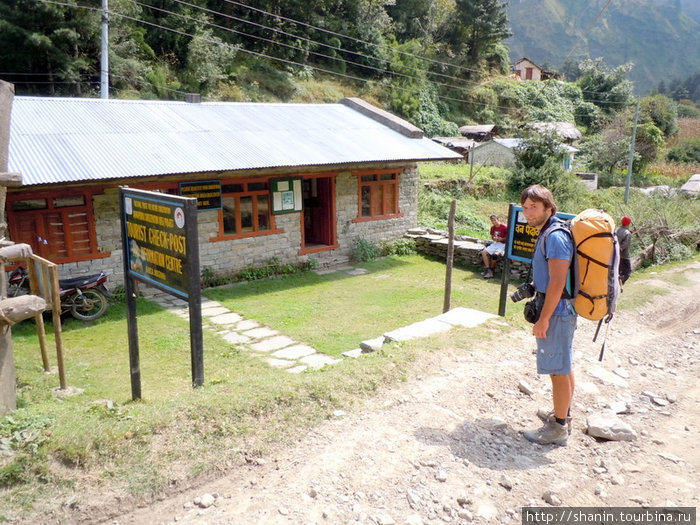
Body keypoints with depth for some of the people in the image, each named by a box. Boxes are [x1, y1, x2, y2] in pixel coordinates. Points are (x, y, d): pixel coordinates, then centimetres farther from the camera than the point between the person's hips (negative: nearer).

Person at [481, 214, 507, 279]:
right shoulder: (493, 227, 6)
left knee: (495, 255, -33)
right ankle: (487, 270, -12)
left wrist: (501, 239, -21)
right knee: (483, 252, -13)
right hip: (495, 243, 7)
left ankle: (491, 269, -10)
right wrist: (494, 238, -5)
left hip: (503, 244, -7)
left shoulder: (504, 227, -14)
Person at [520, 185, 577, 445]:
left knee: (558, 370, -1)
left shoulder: (555, 237, -20)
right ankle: (563, 416, 33)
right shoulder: (546, 234, 11)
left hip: (556, 309, -10)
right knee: (564, 366, 19)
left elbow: (557, 282, -24)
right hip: (561, 309, 10)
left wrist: (543, 319, -22)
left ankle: (558, 428, 10)